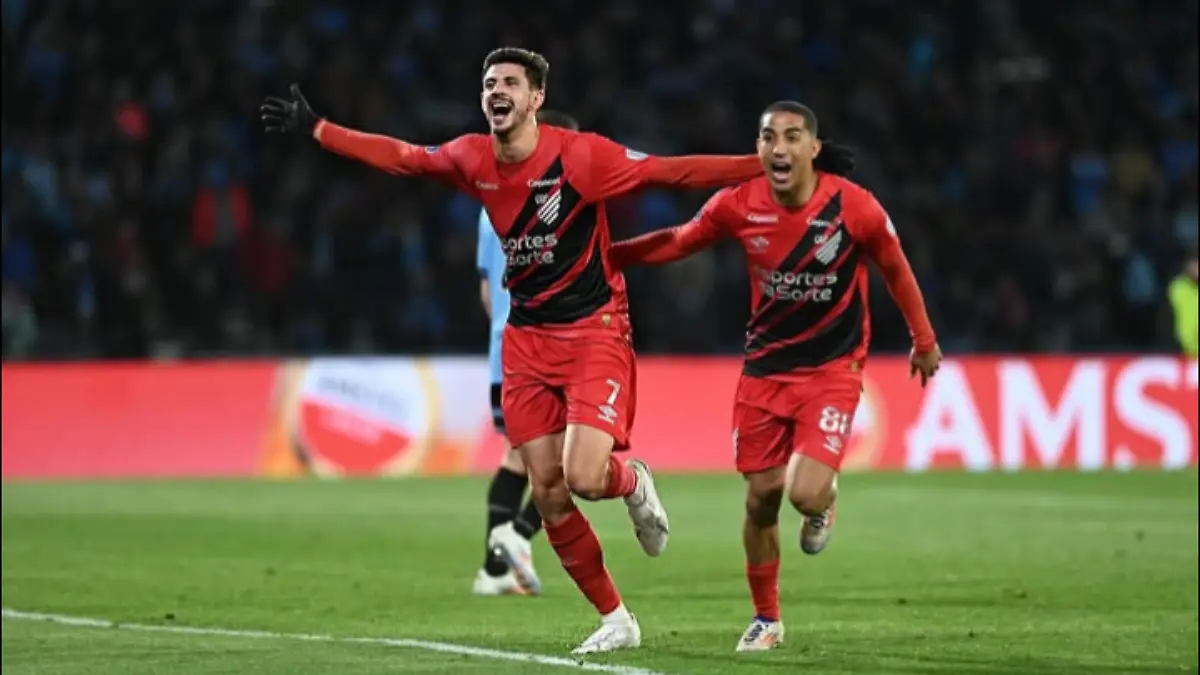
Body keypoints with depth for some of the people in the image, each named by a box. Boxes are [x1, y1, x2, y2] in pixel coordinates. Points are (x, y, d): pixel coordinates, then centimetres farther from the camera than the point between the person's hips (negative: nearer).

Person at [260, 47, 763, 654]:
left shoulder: (579, 155, -17)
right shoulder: (471, 159, 0)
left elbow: (670, 171, -17)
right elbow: (400, 158, 15)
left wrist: (770, 164, -23)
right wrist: (313, 129, 17)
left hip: (594, 331, -5)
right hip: (526, 337, 6)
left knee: (583, 478, -21)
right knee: (548, 495, 1)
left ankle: (633, 483, 17)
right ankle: (615, 621, 14)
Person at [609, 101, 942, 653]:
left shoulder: (854, 206, -16)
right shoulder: (738, 205, -10)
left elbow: (895, 268, 1)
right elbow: (679, 242, 7)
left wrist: (924, 341, 13)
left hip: (833, 367, -3)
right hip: (764, 367, 3)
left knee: (805, 493, -20)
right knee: (761, 496, 5)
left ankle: (825, 502, 20)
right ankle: (766, 619, 25)